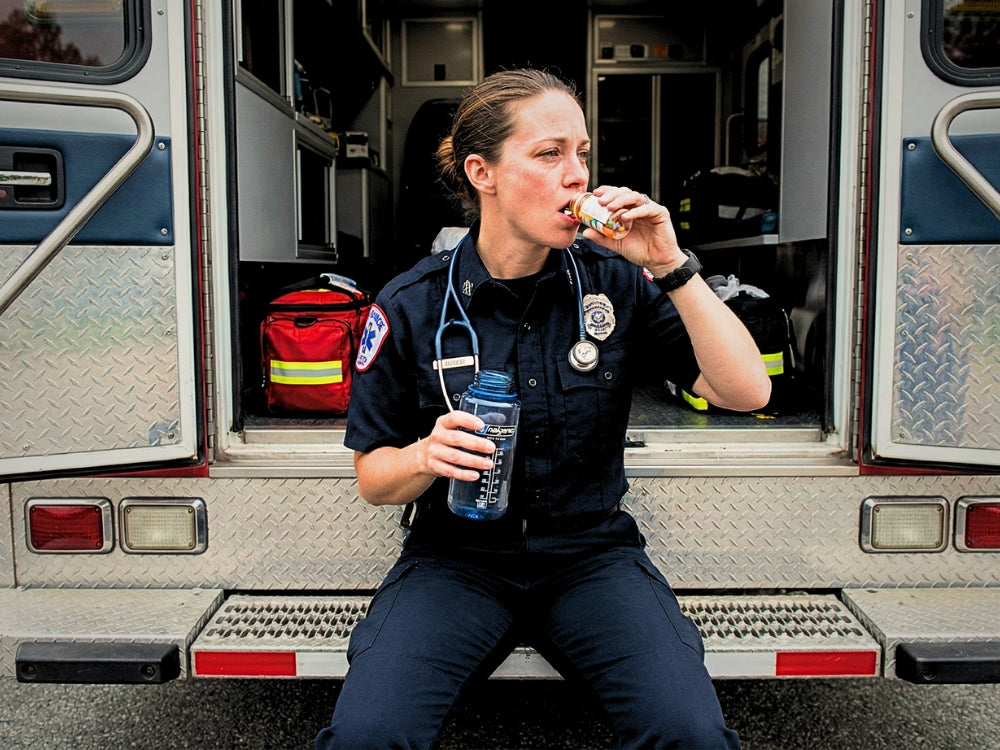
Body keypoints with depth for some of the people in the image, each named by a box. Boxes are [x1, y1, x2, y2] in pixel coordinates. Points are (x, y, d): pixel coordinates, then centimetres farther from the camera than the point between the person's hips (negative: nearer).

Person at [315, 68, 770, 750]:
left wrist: (672, 268, -17)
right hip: (456, 558, 0)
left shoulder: (616, 280, -3)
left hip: (592, 551, 1)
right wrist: (427, 456, -21)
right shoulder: (411, 307, -6)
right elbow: (373, 477, 2)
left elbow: (747, 392, -8)